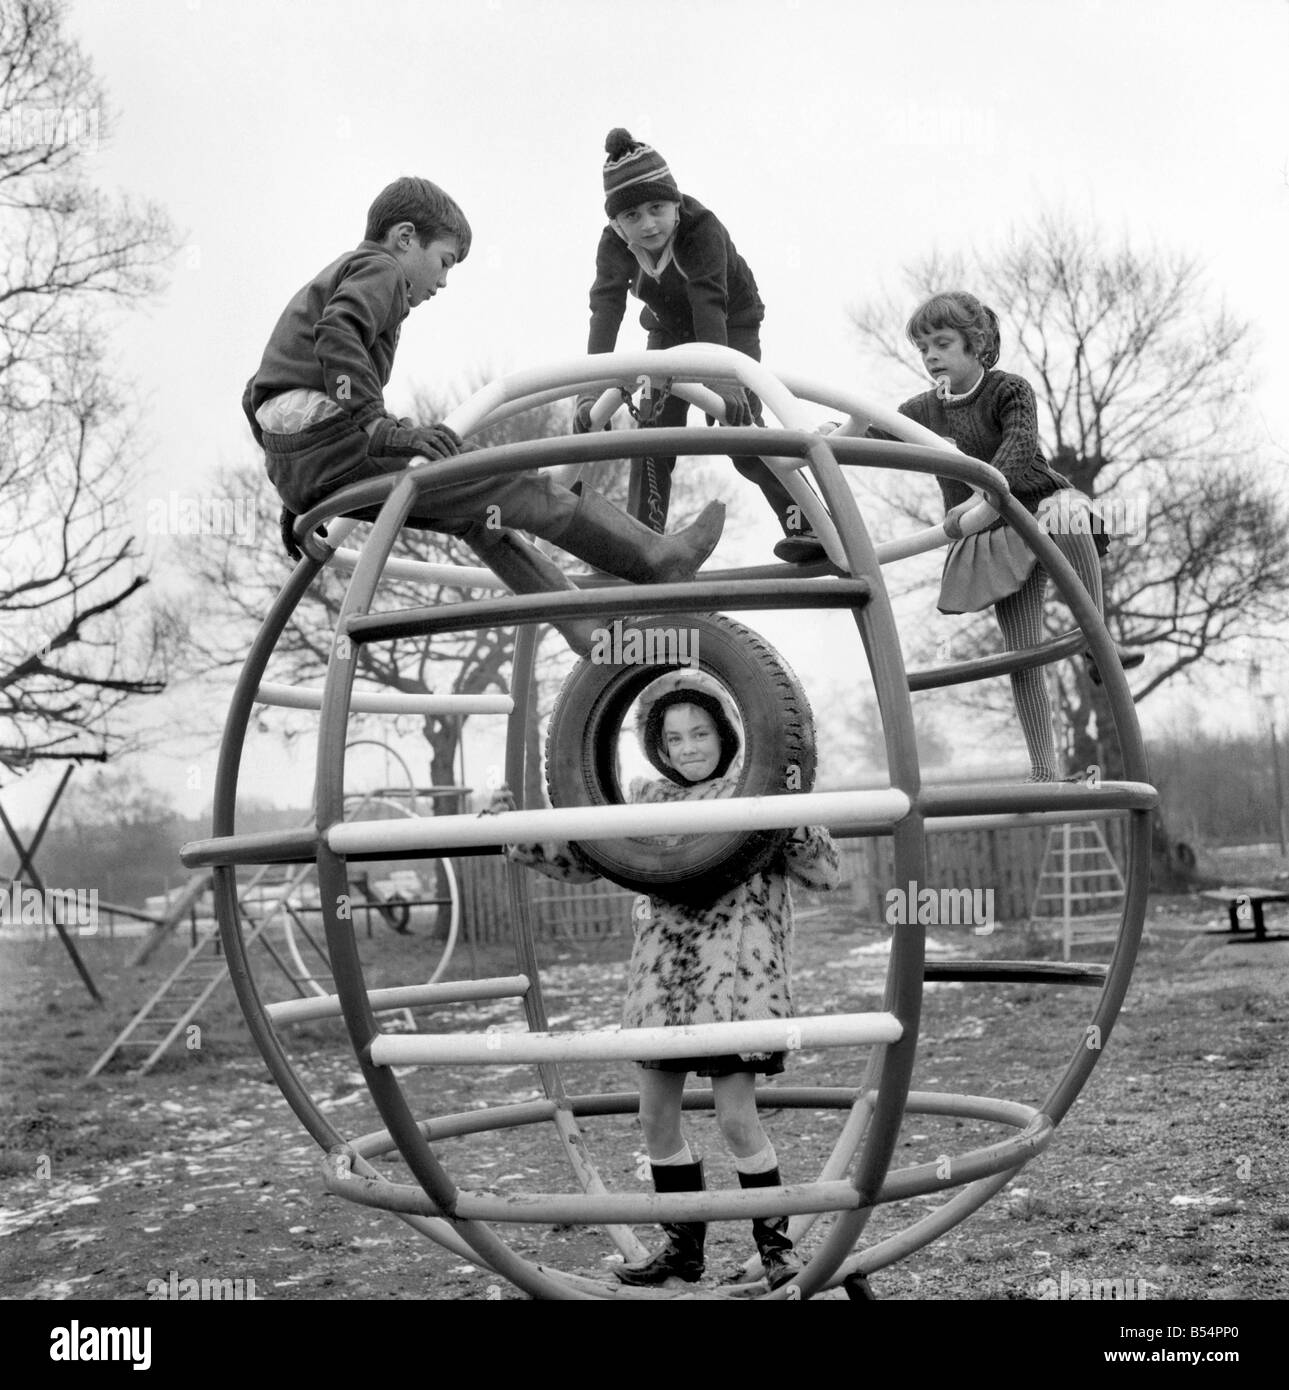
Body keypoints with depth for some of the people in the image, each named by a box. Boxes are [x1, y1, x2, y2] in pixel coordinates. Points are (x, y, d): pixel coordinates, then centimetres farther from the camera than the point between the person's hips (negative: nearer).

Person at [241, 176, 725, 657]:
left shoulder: (330, 278, 32)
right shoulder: (378, 268, 1)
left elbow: (257, 394, 33)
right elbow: (337, 335, -23)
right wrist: (380, 426, -26)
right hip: (333, 442, -10)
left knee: (479, 515, 17)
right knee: (521, 485, -9)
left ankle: (592, 633, 17)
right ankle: (656, 560, -3)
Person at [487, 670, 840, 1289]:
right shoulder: (646, 801, 9)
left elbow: (824, 871, -7)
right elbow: (580, 859, 16)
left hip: (735, 977, -5)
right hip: (661, 978, 5)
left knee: (737, 1119, -6)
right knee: (656, 1117, 9)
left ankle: (775, 1245, 15)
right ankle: (683, 1248, 26)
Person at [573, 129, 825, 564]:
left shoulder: (702, 227, -36)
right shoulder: (614, 246, -25)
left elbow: (709, 305, -47)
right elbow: (605, 311, -37)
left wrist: (723, 378, -60)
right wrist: (591, 389, -51)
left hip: (732, 325, -4)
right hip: (670, 330, 4)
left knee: (741, 429, -19)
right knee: (655, 430, -10)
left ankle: (805, 526, -14)